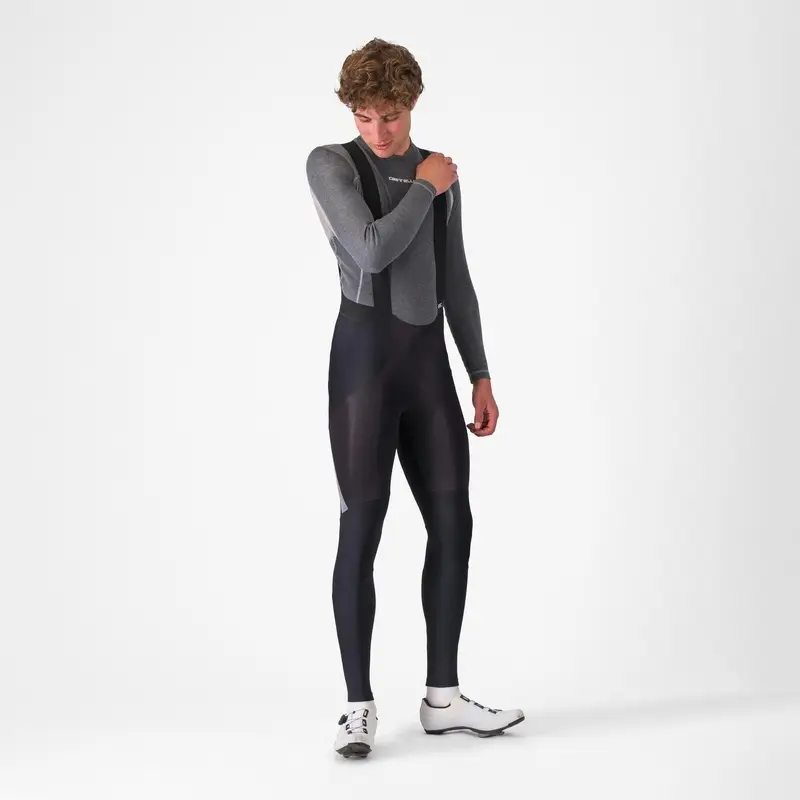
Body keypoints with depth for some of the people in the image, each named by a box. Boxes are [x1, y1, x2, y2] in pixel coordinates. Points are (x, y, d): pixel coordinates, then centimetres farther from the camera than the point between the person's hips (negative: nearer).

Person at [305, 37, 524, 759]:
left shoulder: (440, 174, 16)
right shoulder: (331, 164, 0)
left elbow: (456, 283, 17)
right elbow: (373, 250, -16)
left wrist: (481, 375, 13)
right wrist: (425, 189, -3)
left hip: (429, 359, 5)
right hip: (365, 354, -5)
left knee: (452, 521, 3)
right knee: (362, 526, -6)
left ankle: (442, 696, 14)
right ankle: (360, 705, 3)